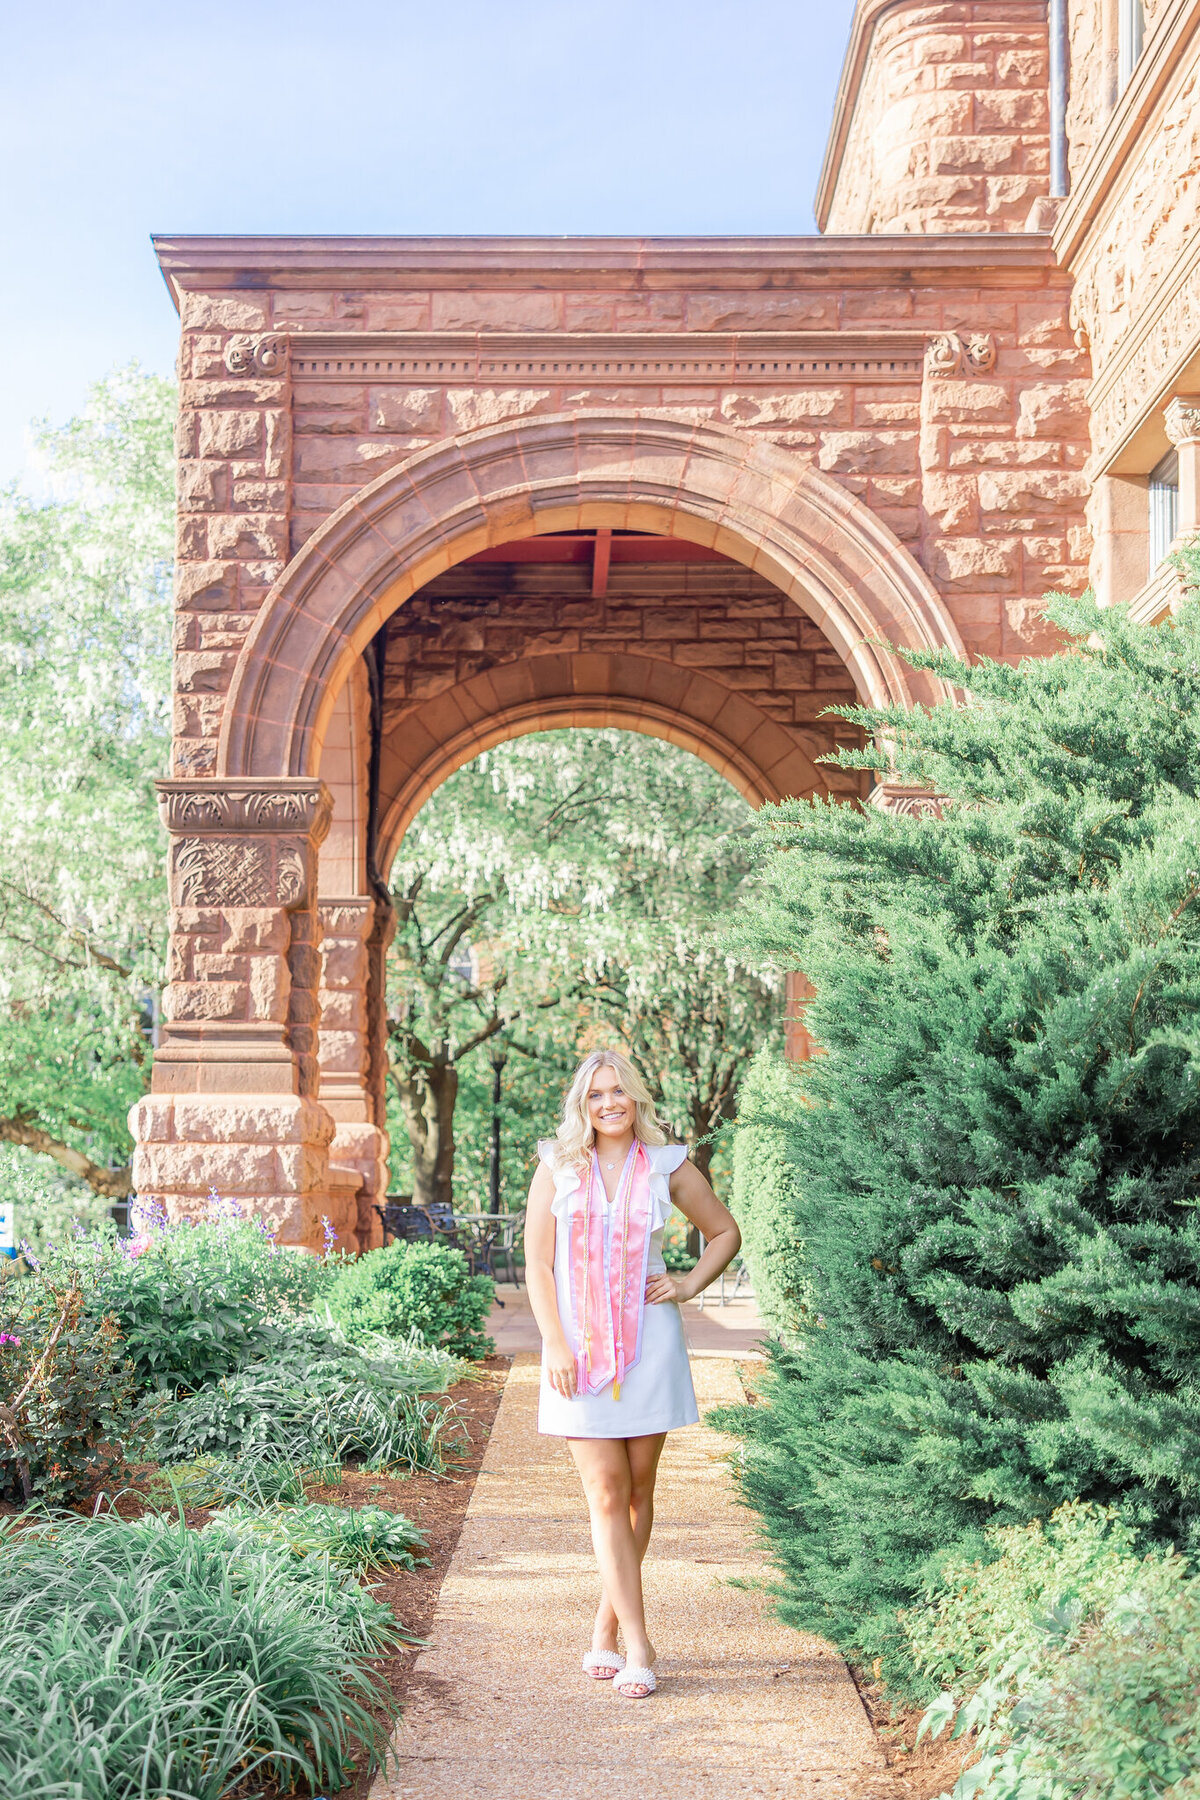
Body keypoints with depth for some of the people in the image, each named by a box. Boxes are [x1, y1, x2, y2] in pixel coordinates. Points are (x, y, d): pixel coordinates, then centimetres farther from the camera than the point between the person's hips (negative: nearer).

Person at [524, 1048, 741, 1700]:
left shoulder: (667, 1166, 3)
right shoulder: (557, 1166, 3)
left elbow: (726, 1233, 16)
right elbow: (537, 1264, 2)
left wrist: (689, 1285, 1)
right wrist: (555, 1345, -7)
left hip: (648, 1344, 1)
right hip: (580, 1346, -1)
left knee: (637, 1489, 6)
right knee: (606, 1494, -4)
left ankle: (605, 1630, 21)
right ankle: (638, 1645, -1)